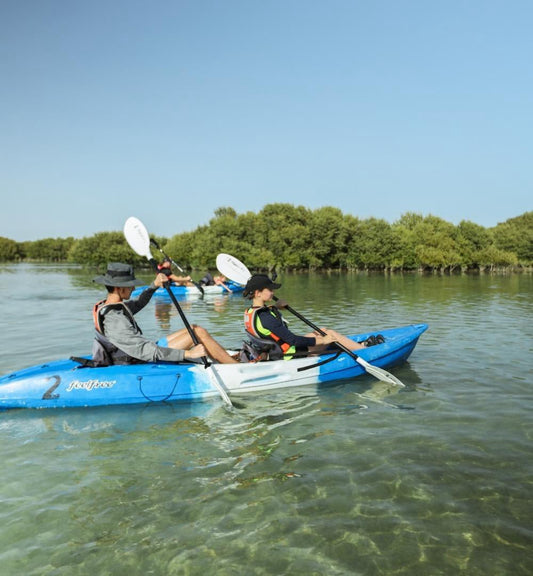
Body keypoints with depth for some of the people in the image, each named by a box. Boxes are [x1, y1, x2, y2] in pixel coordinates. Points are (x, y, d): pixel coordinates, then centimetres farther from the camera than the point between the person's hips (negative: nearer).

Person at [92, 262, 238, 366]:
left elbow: (138, 303, 19)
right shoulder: (114, 320, -29)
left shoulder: (104, 306, 2)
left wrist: (154, 286, 1)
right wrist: (188, 354, -33)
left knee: (192, 329, 12)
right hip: (148, 364, -10)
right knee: (199, 333, -12)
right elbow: (145, 351, -33)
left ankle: (225, 358, 21)